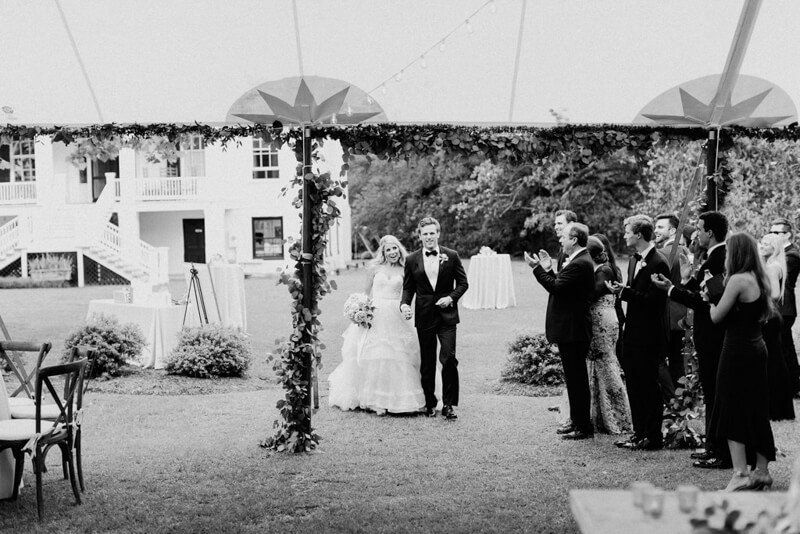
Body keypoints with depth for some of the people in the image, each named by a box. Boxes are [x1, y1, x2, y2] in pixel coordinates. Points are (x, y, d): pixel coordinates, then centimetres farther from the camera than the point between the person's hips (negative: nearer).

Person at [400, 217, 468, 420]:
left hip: (447, 314, -1)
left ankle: (448, 404, 1)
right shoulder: (412, 259, 3)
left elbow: (462, 283, 6)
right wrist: (404, 304, -9)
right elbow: (408, 287, 9)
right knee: (427, 362, 8)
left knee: (449, 358, -9)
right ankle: (430, 403, 21)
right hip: (424, 315, 1)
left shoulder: (451, 256, 1)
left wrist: (451, 297, -10)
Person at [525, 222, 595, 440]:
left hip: (573, 331, -11)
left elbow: (556, 287, -25)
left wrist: (537, 268, -17)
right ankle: (576, 420, 29)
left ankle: (583, 427, 5)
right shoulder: (576, 261, 14)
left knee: (577, 378, -3)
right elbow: (559, 286, 13)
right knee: (574, 377, 18)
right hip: (570, 330, 11)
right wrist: (548, 268, 7)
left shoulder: (580, 264, -20)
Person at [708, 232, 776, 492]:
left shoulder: (738, 280, -17)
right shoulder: (757, 279, 9)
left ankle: (740, 475, -4)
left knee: (733, 411, -3)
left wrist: (710, 298, 6)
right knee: (757, 412, 13)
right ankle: (761, 471, 20)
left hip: (738, 351, -9)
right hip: (757, 349, 9)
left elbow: (717, 317, -14)